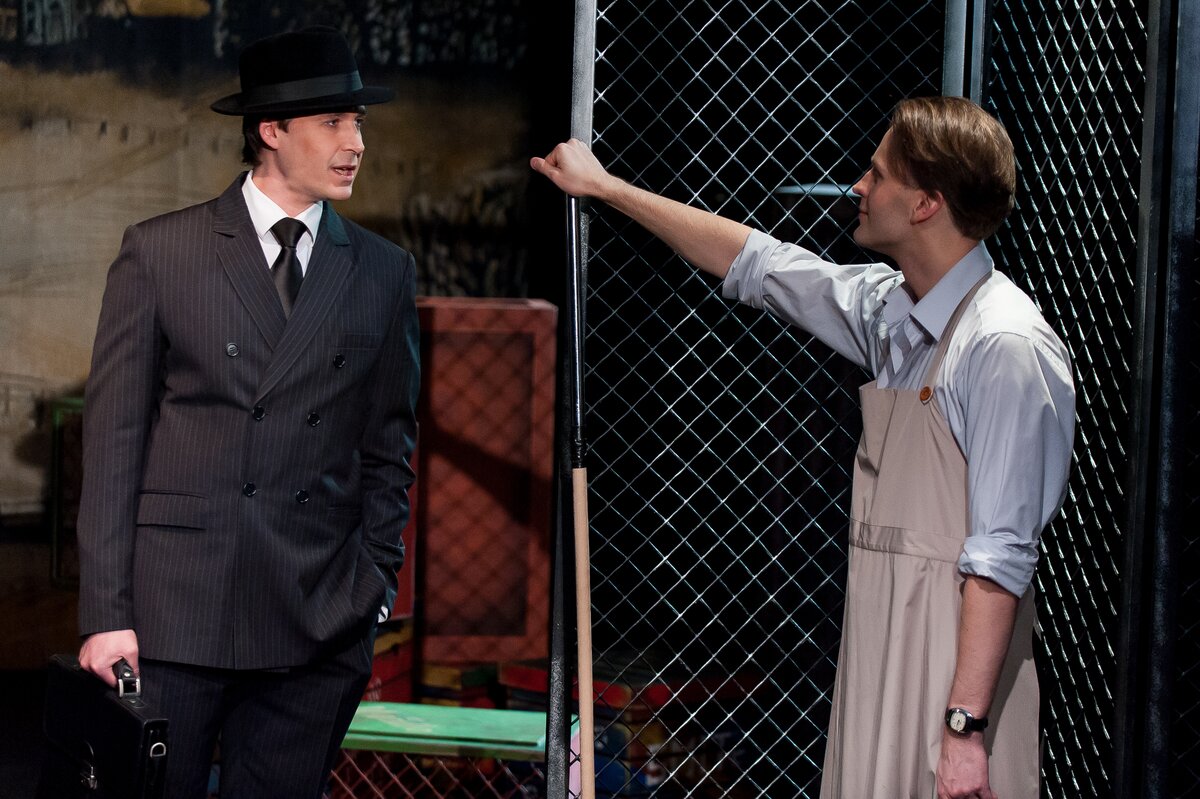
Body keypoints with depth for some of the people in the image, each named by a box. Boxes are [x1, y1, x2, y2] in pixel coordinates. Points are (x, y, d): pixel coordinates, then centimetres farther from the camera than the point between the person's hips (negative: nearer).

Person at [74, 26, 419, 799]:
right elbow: (113, 437, -1)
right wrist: (105, 613, -7)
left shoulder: (384, 273, 10)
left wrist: (373, 588, 4)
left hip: (316, 623, 2)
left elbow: (389, 445, 14)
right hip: (173, 613, -2)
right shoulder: (159, 251, 2)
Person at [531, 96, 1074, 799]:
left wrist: (965, 724, -24)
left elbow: (1001, 556, -20)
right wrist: (604, 186, 31)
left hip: (958, 655, -8)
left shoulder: (1007, 347, -16)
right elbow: (752, 262, 25)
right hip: (879, 640, 8)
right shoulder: (888, 308, 10)